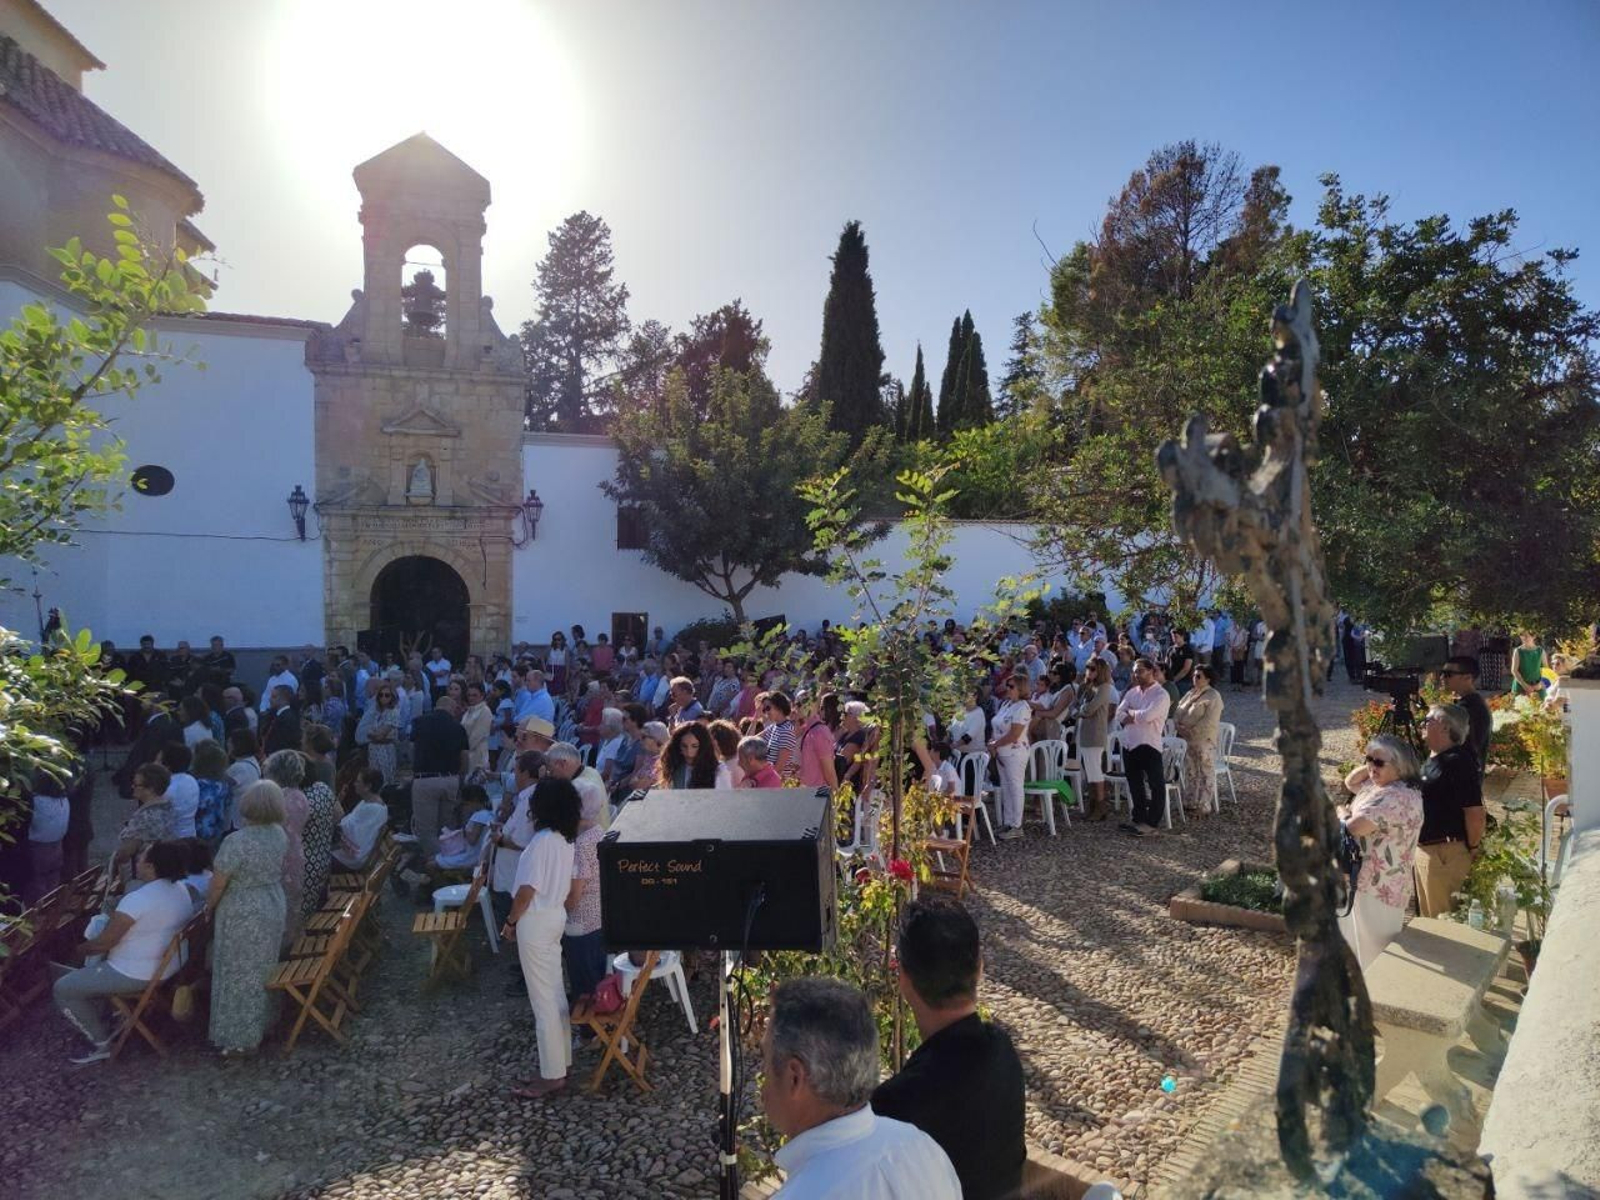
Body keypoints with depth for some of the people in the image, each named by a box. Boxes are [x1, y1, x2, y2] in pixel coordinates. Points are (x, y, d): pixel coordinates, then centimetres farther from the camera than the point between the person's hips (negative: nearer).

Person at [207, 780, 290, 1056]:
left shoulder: (236, 842, -24)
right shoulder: (281, 834, -5)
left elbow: (217, 885, -16)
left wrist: (208, 907, 1)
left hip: (242, 916, -6)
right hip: (275, 909, 6)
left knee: (238, 976, 8)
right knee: (262, 973, 20)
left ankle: (236, 1039, 19)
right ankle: (257, 1030, 34)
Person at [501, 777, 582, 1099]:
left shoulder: (542, 841, -22)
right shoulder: (567, 841, 4)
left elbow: (527, 890, -20)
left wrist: (510, 921, -8)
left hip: (536, 922, -9)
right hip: (556, 916, 9)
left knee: (543, 1000, -2)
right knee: (554, 993, 18)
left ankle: (552, 1075, 5)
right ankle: (561, 1059, 28)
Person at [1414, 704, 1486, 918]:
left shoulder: (1458, 762, -18)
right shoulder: (1430, 759, 11)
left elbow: (1474, 811, -21)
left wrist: (1473, 849, -13)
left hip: (1446, 852, -10)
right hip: (1423, 848, 10)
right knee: (1426, 914, 21)